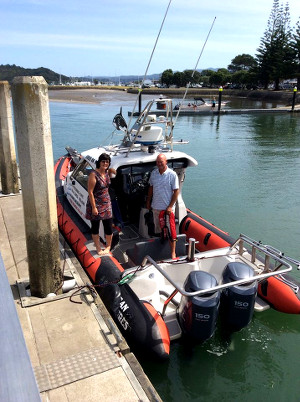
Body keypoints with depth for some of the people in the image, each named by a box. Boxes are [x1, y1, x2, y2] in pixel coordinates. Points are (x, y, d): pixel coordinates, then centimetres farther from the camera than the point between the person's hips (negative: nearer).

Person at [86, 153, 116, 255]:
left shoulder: (107, 172, 2)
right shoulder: (94, 174, -18)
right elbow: (90, 192, -18)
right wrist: (94, 207, -20)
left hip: (106, 203, 6)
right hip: (95, 204, -6)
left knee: (109, 227, 8)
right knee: (95, 227, 9)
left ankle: (108, 247, 30)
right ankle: (98, 248, 25)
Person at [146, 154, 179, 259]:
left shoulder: (172, 174, -10)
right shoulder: (153, 173, 5)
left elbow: (176, 191, -10)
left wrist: (170, 206, -14)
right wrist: (148, 201, 16)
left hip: (167, 208, -5)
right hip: (156, 207, 5)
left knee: (170, 230, -3)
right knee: (158, 229, 16)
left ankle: (173, 252, 7)